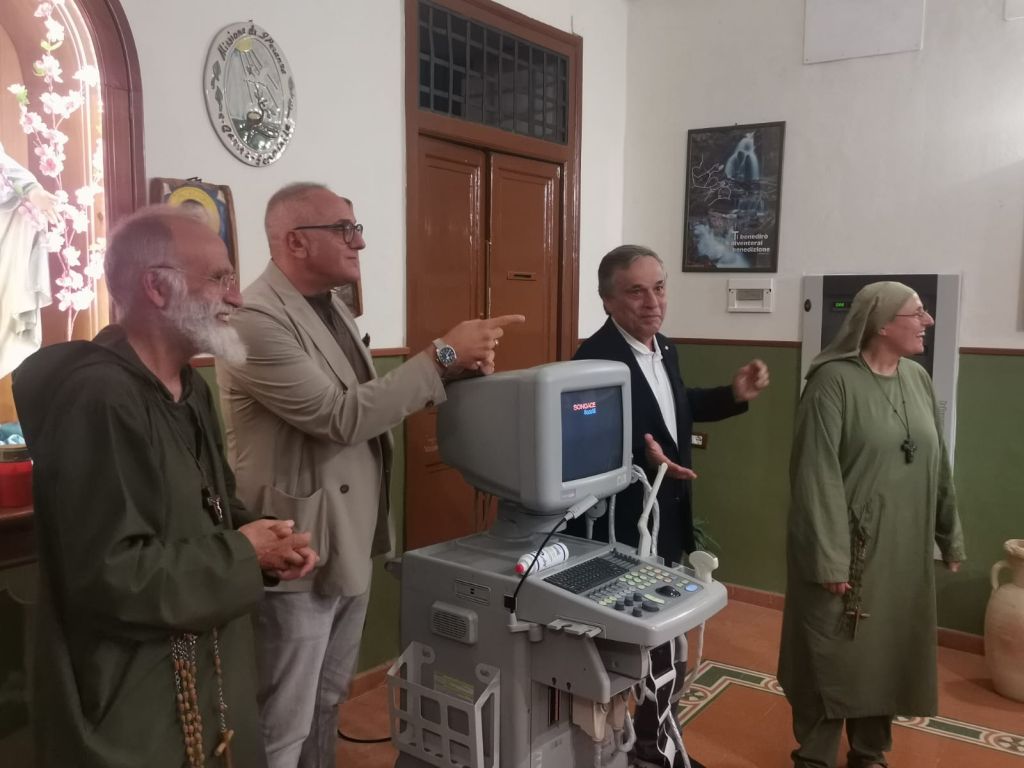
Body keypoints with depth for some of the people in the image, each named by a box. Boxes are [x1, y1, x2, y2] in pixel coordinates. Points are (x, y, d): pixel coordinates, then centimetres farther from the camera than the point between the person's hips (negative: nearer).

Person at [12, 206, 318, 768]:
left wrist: (264, 542, -5)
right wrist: (243, 555, -19)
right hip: (129, 706, -9)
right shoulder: (97, 397, -26)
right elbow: (110, 575, -31)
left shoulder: (188, 388, 7)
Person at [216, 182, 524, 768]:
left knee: (327, 703, 24)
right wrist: (443, 354, -22)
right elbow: (342, 416, -26)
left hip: (349, 544, 9)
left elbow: (369, 400, 16)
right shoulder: (256, 319, -21)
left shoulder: (333, 306, 10)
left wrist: (459, 369, 0)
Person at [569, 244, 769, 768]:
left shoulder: (665, 350, 5)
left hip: (667, 524, 9)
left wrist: (733, 395, 10)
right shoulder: (594, 358, -23)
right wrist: (644, 459, -39)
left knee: (663, 652, 23)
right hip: (621, 531, -9)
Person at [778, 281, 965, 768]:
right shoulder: (833, 380, -16)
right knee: (832, 658, 6)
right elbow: (817, 474, -19)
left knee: (888, 655, 18)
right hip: (848, 549, -6)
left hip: (904, 550, 6)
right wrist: (829, 558, -21)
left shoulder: (918, 379, 5)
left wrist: (949, 537, 13)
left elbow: (937, 465, 11)